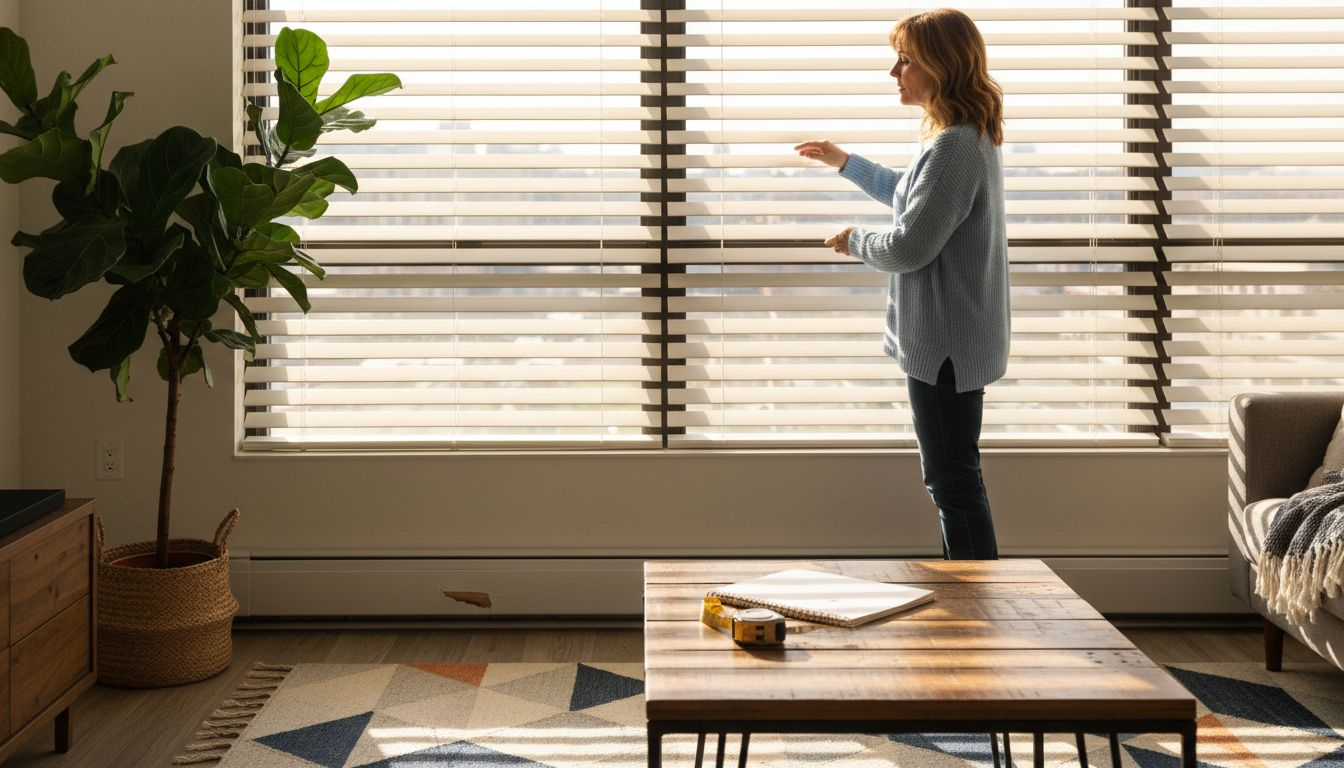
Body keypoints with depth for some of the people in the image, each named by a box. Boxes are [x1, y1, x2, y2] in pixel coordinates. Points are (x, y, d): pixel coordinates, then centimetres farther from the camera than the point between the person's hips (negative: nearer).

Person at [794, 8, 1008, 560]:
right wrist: (845, 163, 33)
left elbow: (909, 247, -24)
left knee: (953, 480, -2)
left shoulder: (956, 146, -22)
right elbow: (914, 199, 30)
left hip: (945, 345, -11)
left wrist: (856, 240, -5)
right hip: (953, 339, 11)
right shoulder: (966, 137, 12)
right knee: (954, 475, 19)